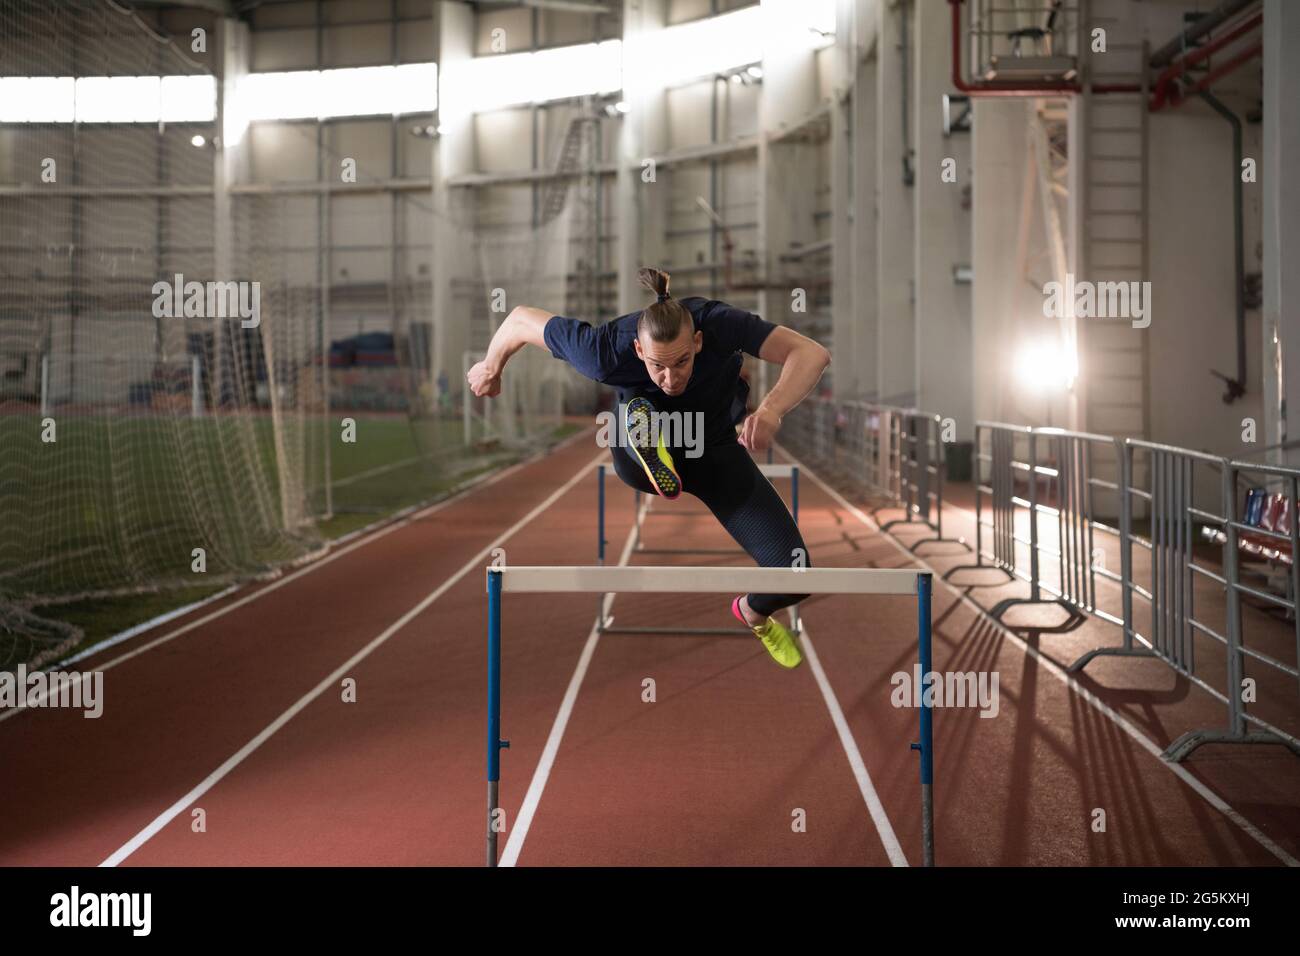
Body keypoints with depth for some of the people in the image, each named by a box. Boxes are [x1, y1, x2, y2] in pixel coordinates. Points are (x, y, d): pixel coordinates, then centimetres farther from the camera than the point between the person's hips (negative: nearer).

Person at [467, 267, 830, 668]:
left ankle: (753, 612, 29)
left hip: (717, 450, 2)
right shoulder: (609, 351, -33)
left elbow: (813, 354, -40)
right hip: (645, 455, -2)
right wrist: (492, 368, 1)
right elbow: (521, 319, -19)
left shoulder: (720, 323, -34)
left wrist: (771, 410, -58)